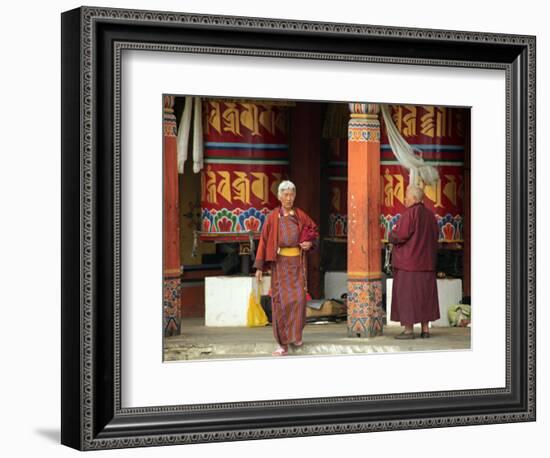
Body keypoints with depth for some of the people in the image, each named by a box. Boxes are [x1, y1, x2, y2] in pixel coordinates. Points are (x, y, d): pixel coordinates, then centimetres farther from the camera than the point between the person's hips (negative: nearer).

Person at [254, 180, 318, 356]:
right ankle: (282, 343, 1)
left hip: (297, 262, 1)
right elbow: (264, 241, -1)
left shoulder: (300, 215, 5)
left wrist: (310, 243, -3)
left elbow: (314, 230, 19)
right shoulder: (272, 217, 0)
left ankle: (295, 334, 13)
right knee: (281, 300, -4)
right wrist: (259, 267, -5)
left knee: (298, 297, -8)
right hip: (280, 263, -1)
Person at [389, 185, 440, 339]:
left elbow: (400, 235, -18)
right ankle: (425, 329, 9)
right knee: (424, 294, 10)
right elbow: (435, 237, 14)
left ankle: (408, 330, -4)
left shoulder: (409, 213, -15)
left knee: (406, 294, -3)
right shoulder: (430, 215, 8)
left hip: (408, 261, -7)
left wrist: (392, 234, 3)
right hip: (426, 261, 7)